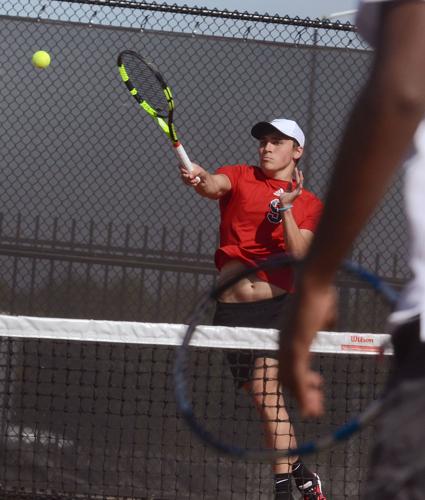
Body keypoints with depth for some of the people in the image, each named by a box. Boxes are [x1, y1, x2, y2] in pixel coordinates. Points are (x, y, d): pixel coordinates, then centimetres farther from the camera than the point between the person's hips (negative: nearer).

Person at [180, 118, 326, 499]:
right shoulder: (240, 178, 9)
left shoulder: (309, 204, 9)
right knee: (266, 399, 0)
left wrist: (285, 208, -18)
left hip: (277, 305, -2)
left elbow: (298, 254, -6)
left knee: (265, 388, -20)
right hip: (232, 308, 2)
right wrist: (198, 179, -38)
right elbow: (214, 186, -15)